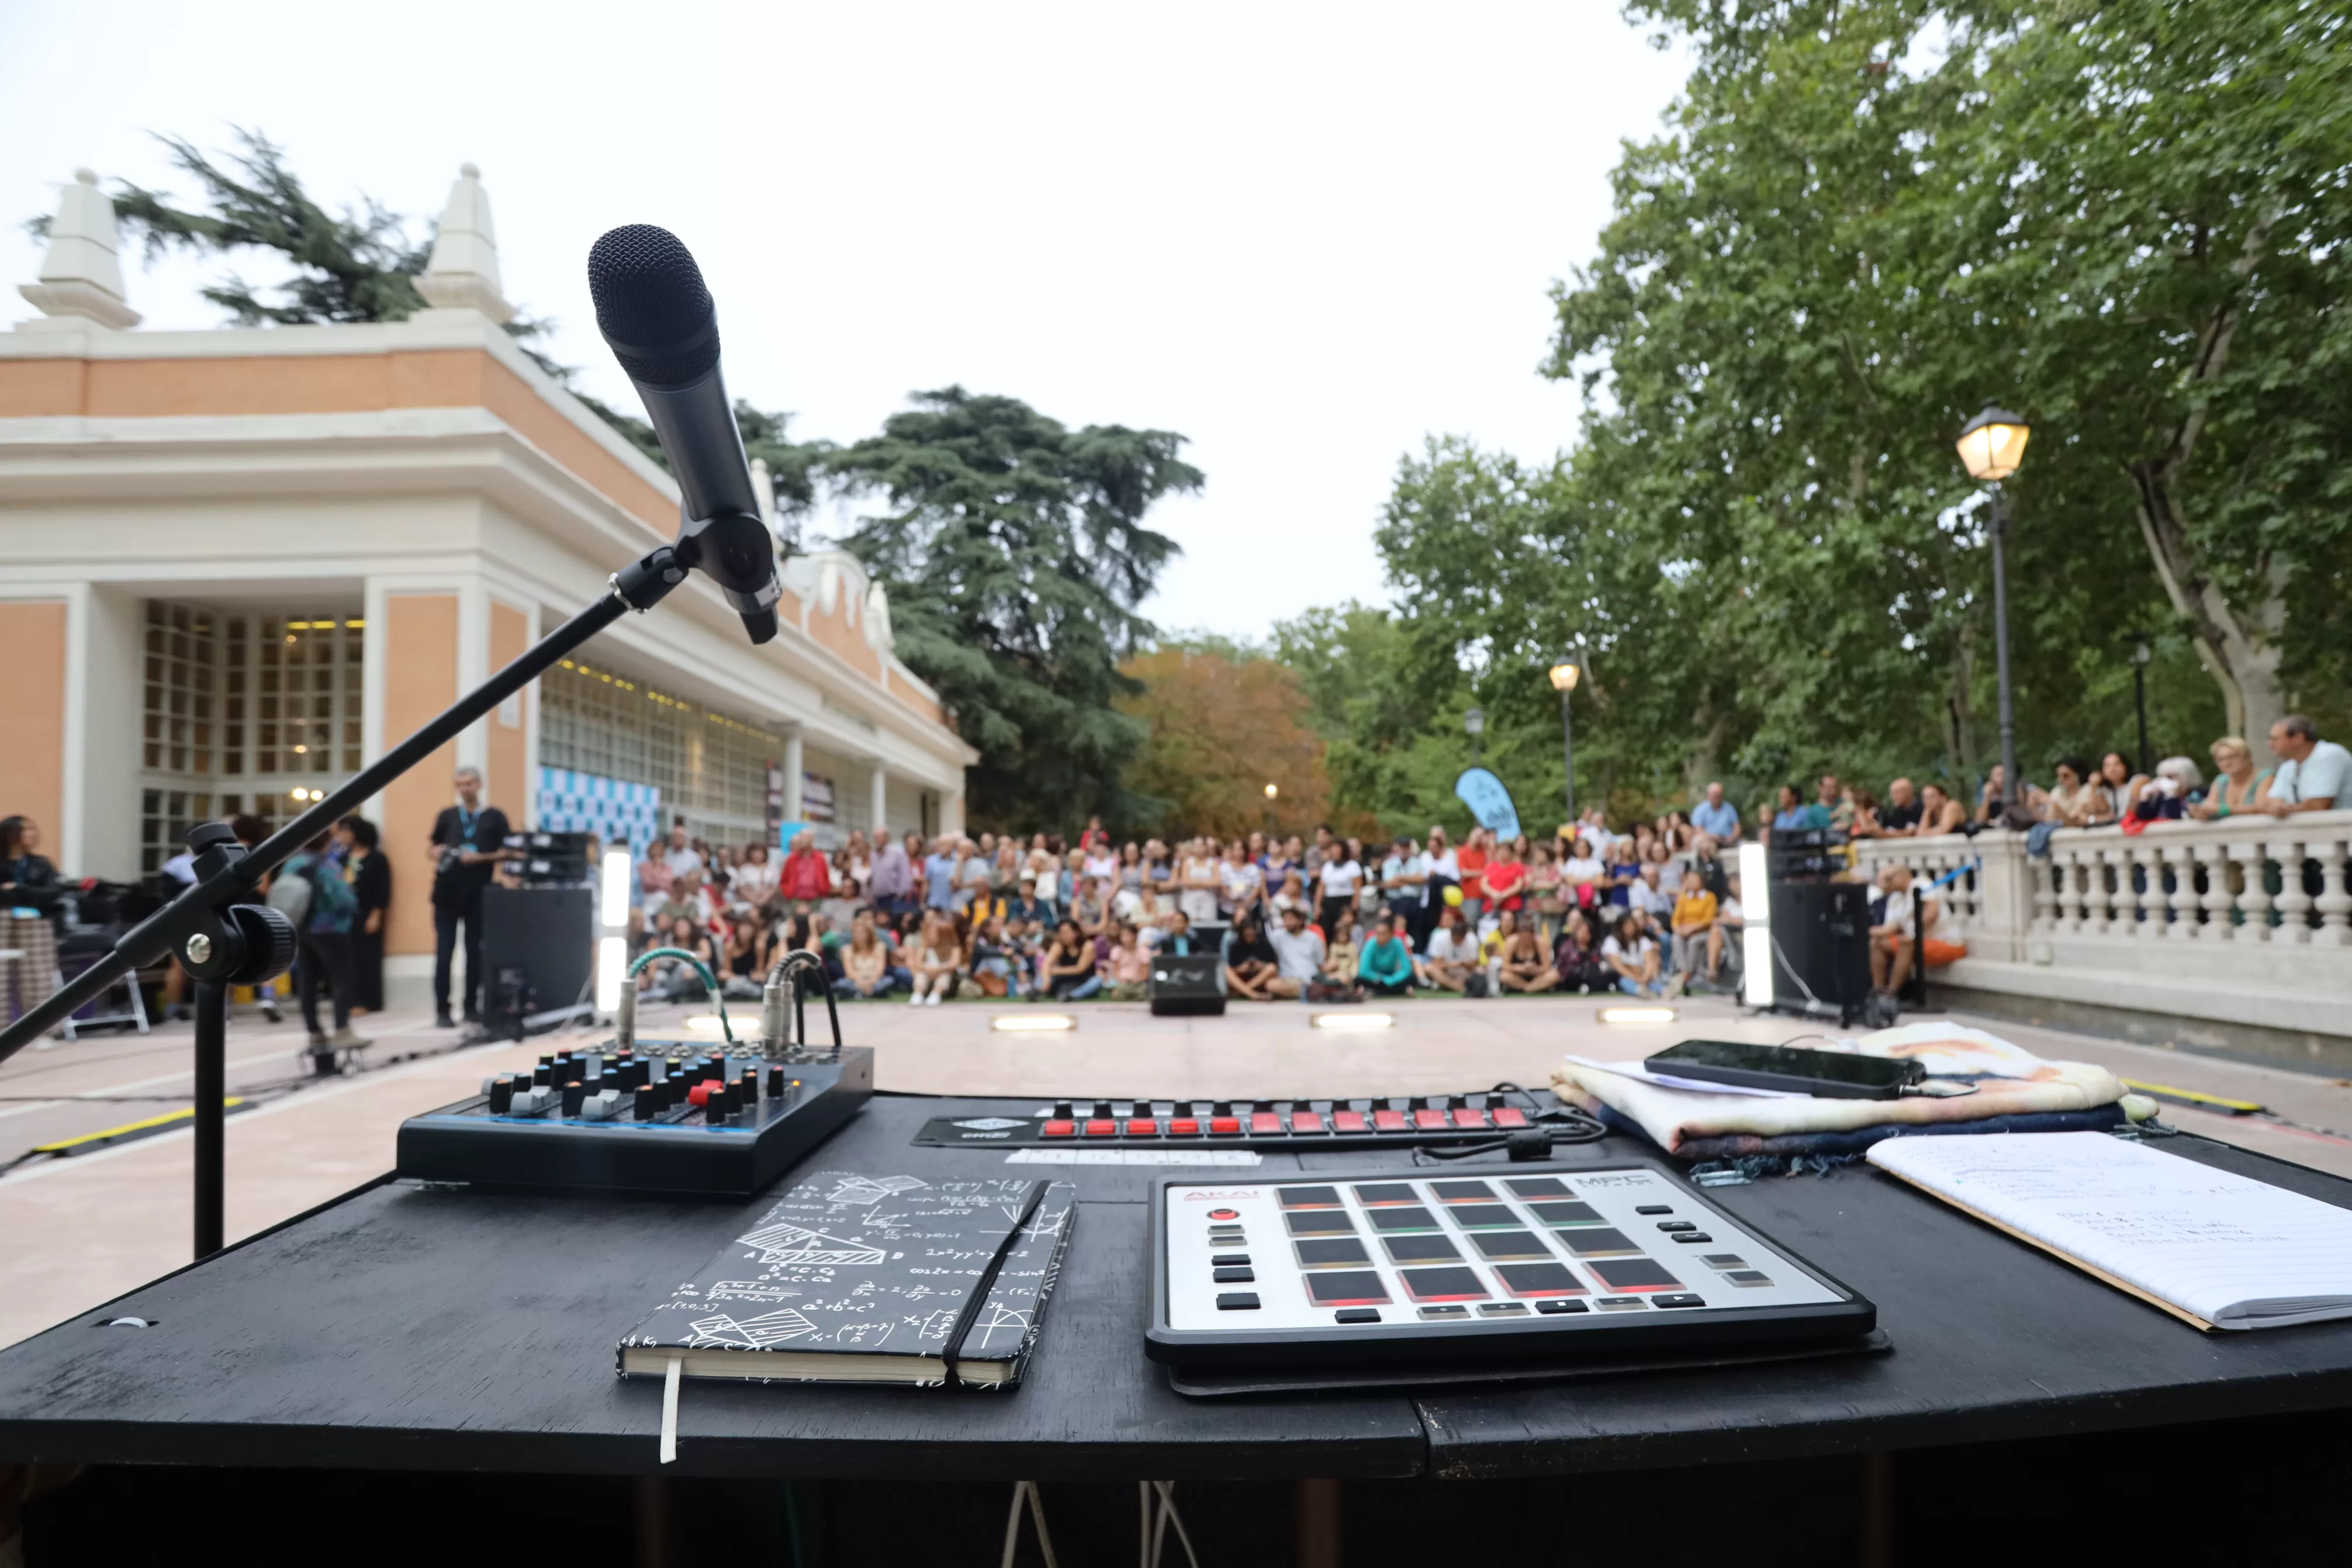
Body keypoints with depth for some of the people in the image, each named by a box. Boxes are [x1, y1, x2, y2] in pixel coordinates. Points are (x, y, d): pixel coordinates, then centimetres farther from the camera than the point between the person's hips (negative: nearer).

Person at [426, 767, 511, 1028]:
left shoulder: (495, 817, 5)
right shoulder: (446, 815, 12)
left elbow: (506, 852, 0)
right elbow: (431, 847, 17)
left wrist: (481, 858, -15)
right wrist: (435, 852, -6)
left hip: (479, 893, -1)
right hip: (447, 891, 1)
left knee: (475, 950, 6)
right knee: (444, 951, -1)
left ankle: (472, 1006, 14)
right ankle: (442, 1011, 2)